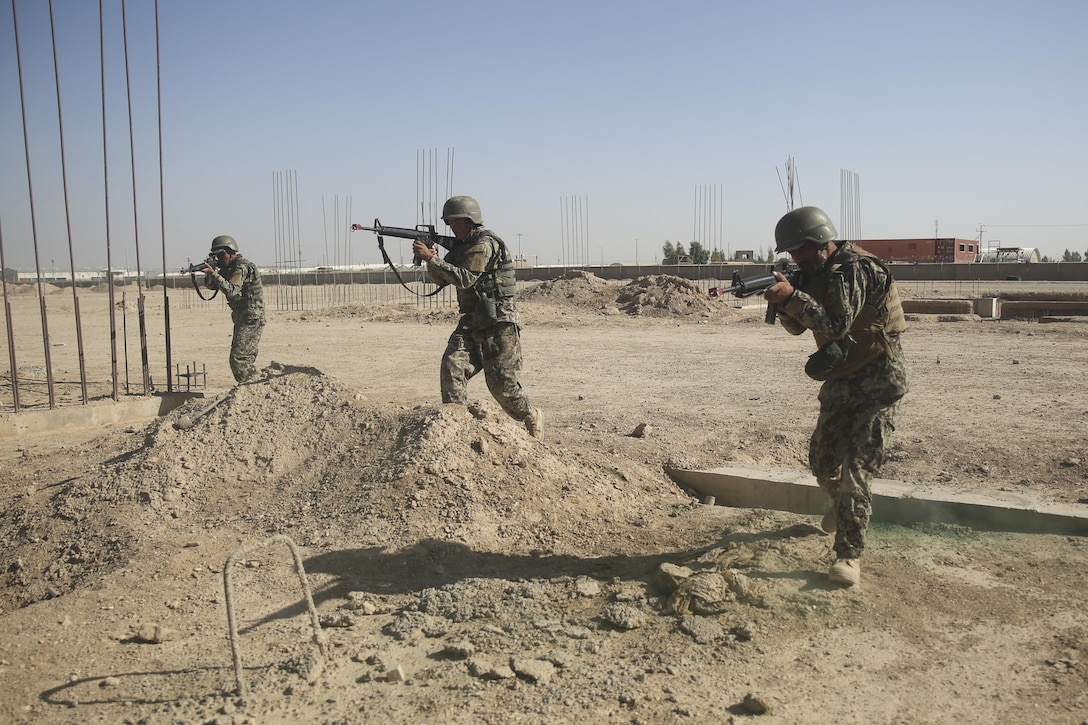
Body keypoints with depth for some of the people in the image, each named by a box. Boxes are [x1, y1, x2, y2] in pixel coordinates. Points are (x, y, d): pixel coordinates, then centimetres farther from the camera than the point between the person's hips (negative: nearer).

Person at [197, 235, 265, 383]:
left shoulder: (243, 268, -16)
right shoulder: (229, 268, 14)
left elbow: (231, 290, -28)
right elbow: (210, 285, 9)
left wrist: (214, 273, -31)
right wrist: (209, 272, -10)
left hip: (251, 321, -10)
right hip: (242, 320, 10)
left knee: (238, 359, -13)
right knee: (247, 359, 15)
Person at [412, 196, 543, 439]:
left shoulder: (485, 244, -13)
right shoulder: (461, 246, 14)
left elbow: (464, 279, -23)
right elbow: (440, 279, 11)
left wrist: (431, 258, -24)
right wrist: (430, 259, -9)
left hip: (498, 322, -8)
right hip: (471, 322, 8)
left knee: (501, 384, -3)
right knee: (452, 364, -14)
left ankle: (532, 419, 22)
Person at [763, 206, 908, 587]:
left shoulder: (857, 267, -19)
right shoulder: (816, 273, 6)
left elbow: (837, 325, -28)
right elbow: (797, 327, 6)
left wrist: (792, 295, -32)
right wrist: (782, 301, -13)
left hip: (878, 383, -8)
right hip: (840, 380, 8)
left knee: (856, 466, -13)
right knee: (821, 459, 14)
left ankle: (849, 554, -5)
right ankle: (842, 504, 46)